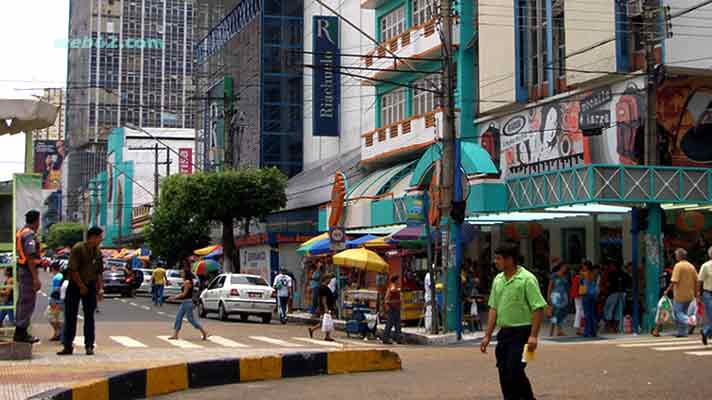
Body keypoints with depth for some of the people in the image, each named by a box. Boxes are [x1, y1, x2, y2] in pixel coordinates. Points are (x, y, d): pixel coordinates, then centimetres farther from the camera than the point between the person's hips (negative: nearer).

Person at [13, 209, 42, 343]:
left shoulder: (21, 232, 14)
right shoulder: (30, 234, -17)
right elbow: (30, 258, -22)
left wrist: (41, 261, 29)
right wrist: (36, 278, -23)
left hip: (21, 270, 10)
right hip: (28, 271, -10)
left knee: (22, 301, 16)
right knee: (28, 302, -6)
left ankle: (20, 332, 23)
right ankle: (21, 333, -3)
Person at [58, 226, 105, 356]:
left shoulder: (97, 252, 5)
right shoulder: (78, 248, -13)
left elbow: (99, 272, 11)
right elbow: (73, 270, -16)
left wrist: (100, 289, 3)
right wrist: (82, 286, -13)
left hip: (90, 286, 4)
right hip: (75, 285, -4)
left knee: (89, 317, 4)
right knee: (70, 316, 0)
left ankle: (89, 346, 9)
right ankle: (68, 346, 6)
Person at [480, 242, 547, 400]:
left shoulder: (527, 279, -13)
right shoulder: (498, 280, 10)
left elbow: (538, 308, -15)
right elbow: (494, 309, 14)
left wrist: (533, 336, -21)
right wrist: (488, 336, 11)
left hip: (521, 332, -7)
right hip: (504, 332, 7)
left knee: (514, 372, -13)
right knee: (504, 375, 7)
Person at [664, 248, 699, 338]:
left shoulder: (678, 266, -11)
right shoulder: (691, 266, 8)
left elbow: (674, 281, -17)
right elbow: (696, 281, 9)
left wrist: (667, 290, -8)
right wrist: (696, 293, 16)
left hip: (680, 294, -7)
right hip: (689, 295, 7)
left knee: (678, 312, 2)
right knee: (682, 312, 16)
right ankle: (681, 332, 15)